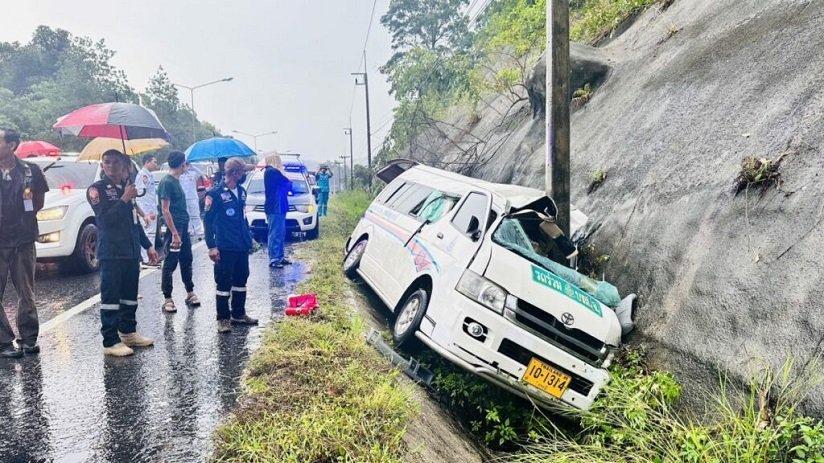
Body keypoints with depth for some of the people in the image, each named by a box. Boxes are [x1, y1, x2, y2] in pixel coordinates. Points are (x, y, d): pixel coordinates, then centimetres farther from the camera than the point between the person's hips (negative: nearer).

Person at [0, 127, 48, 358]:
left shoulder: (30, 171, 0)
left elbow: (39, 201, 11)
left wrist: (23, 219, 3)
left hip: (23, 240, 1)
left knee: (26, 293, 9)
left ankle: (28, 338, 19)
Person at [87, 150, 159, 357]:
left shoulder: (126, 186, 16)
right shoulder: (97, 189, -3)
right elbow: (105, 218, -16)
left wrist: (147, 245, 21)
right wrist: (125, 199, -19)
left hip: (131, 252, 7)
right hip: (111, 253, -6)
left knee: (130, 295, 13)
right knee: (110, 297, -5)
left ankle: (128, 332, 25)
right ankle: (111, 341, -3)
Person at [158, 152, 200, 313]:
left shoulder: (176, 181, 13)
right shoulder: (167, 182, -13)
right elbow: (165, 210, -18)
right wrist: (174, 233, -21)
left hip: (184, 227, 9)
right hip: (174, 228, -9)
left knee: (186, 261, 14)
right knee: (170, 264, -2)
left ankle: (190, 293, 23)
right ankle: (168, 299, 5)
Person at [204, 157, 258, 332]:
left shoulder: (241, 191, 10)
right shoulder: (216, 193, -11)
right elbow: (208, 221, -11)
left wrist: (248, 237, 20)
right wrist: (211, 246, -14)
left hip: (242, 246, 7)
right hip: (225, 248, -7)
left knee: (241, 280, 15)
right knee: (224, 283, 1)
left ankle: (238, 314, 28)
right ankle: (223, 318, 12)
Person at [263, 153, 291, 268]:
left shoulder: (271, 172, 16)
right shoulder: (273, 172, -15)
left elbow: (282, 186, 18)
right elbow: (287, 184, -8)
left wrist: (288, 185, 3)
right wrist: (290, 184, 11)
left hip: (277, 207, 10)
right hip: (275, 208, -10)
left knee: (280, 234, 14)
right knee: (275, 234, -7)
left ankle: (279, 257, 21)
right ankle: (273, 259, -4)